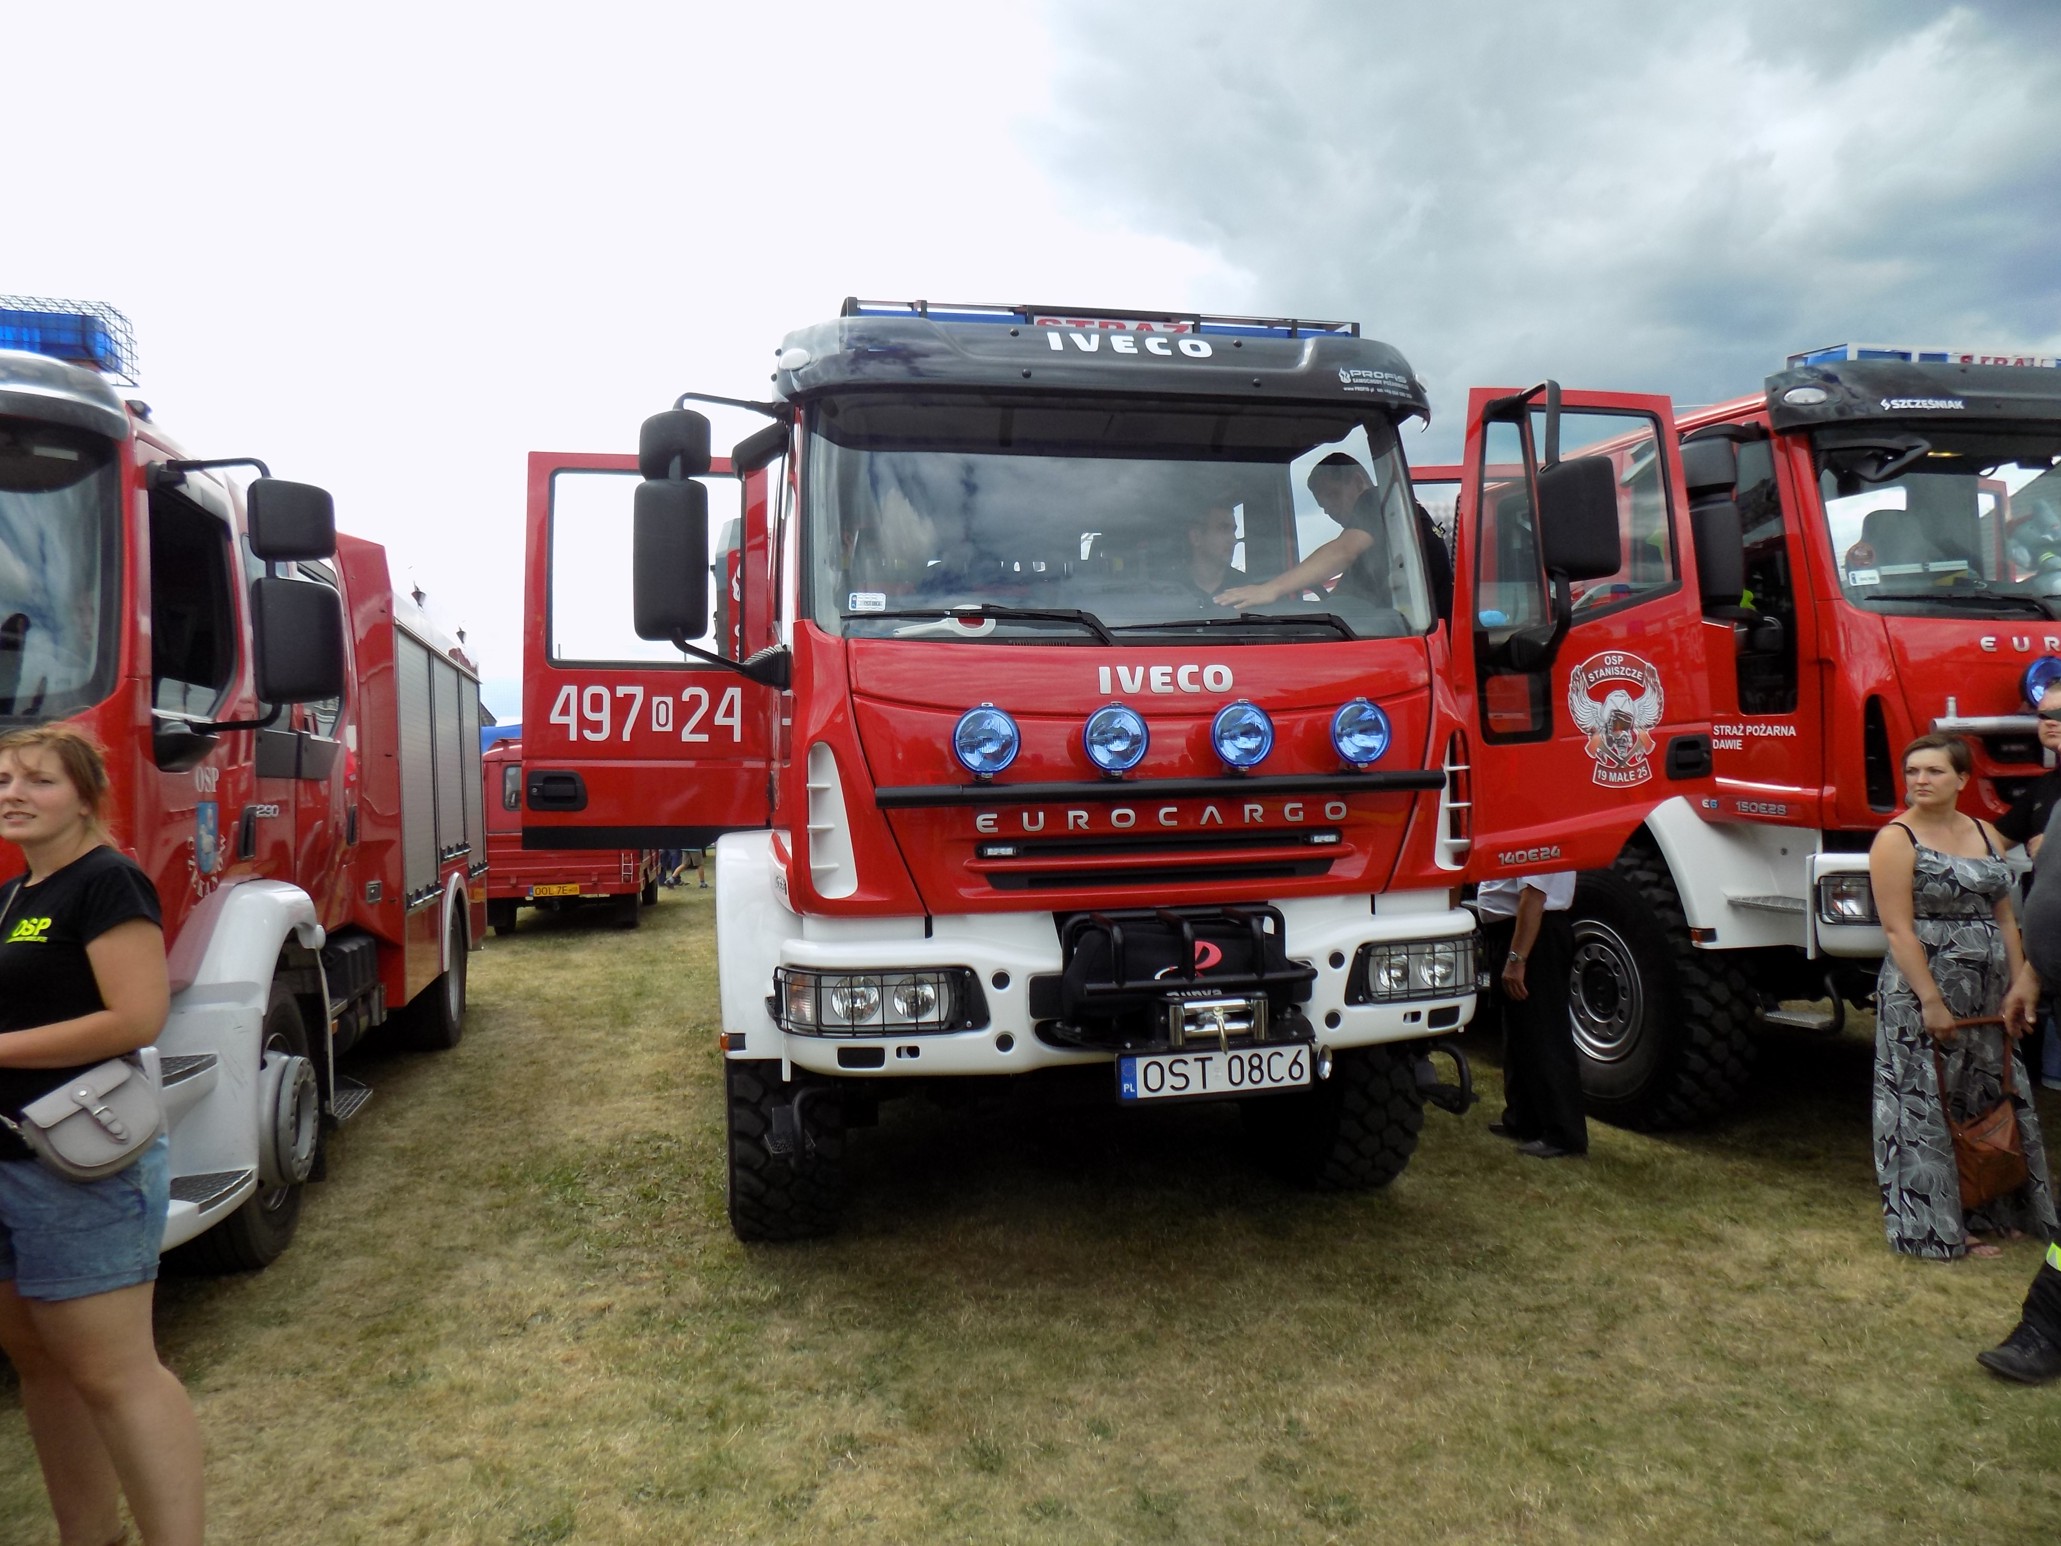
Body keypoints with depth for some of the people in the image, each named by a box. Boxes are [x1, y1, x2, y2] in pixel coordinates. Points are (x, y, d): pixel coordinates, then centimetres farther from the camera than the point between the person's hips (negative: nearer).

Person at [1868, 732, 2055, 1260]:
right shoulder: (1896, 840, -10)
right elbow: (1898, 930, -15)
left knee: (1994, 1099, 15)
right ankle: (1939, 1228, 9)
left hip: (1987, 997, 7)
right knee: (1929, 1108, -1)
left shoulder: (1986, 835, 10)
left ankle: (1991, 1210, 30)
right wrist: (1931, 1002, -18)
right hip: (1922, 995, -7)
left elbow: (2004, 919, 12)